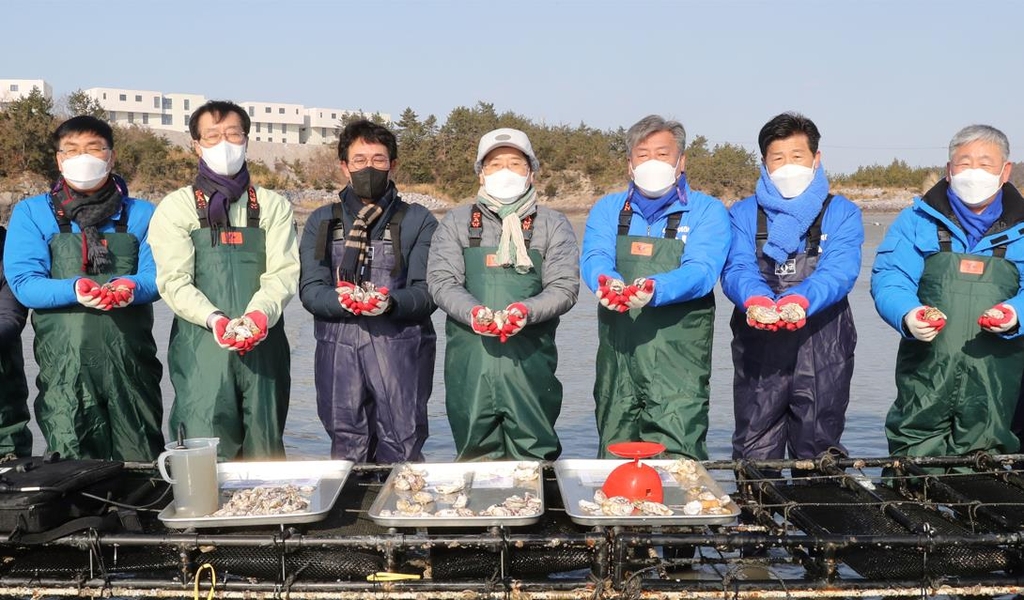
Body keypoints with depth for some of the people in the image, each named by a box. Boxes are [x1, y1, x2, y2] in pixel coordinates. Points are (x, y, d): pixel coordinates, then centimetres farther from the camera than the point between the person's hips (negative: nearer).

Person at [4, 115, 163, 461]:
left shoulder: (141, 214, 14)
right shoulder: (31, 213, 10)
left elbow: (157, 277, 3)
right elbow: (23, 283, -1)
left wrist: (132, 287, -21)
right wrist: (74, 290, -21)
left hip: (133, 363, 1)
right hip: (64, 364, -1)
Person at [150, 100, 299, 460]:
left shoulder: (273, 206, 13)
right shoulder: (176, 208, 9)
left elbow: (283, 272, 1)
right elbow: (173, 281, -1)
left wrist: (260, 313, -18)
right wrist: (215, 319, -18)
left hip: (264, 344, 2)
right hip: (200, 346, -1)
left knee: (265, 453, 4)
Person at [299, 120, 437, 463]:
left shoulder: (418, 222, 8)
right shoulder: (322, 222, 14)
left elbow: (428, 292, -1)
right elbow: (310, 289, 4)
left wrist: (391, 303, -22)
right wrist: (343, 301, -18)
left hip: (402, 349, -1)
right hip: (338, 353, 2)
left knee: (402, 456, -3)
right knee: (346, 455, 5)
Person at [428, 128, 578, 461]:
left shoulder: (553, 225, 10)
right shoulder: (456, 223, 13)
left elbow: (565, 287, 1)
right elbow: (441, 281, 2)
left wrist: (525, 311, -18)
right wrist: (476, 313, -17)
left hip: (531, 360, -1)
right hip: (469, 359, 1)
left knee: (534, 458, 0)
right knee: (474, 456, 5)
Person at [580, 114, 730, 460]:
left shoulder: (707, 212, 4)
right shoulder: (608, 210, 12)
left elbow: (701, 271, -12)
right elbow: (594, 260, -5)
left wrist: (655, 289, -33)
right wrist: (607, 283, -29)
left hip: (679, 354, -3)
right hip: (617, 350, 3)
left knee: (676, 457, -11)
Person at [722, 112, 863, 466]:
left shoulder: (841, 214, 7)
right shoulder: (744, 214, 10)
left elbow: (840, 271, -9)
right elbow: (737, 269, -5)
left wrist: (801, 300, -31)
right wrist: (755, 300, -29)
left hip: (823, 353, 0)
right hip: (757, 352, 1)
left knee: (819, 460, 7)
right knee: (754, 460, 3)